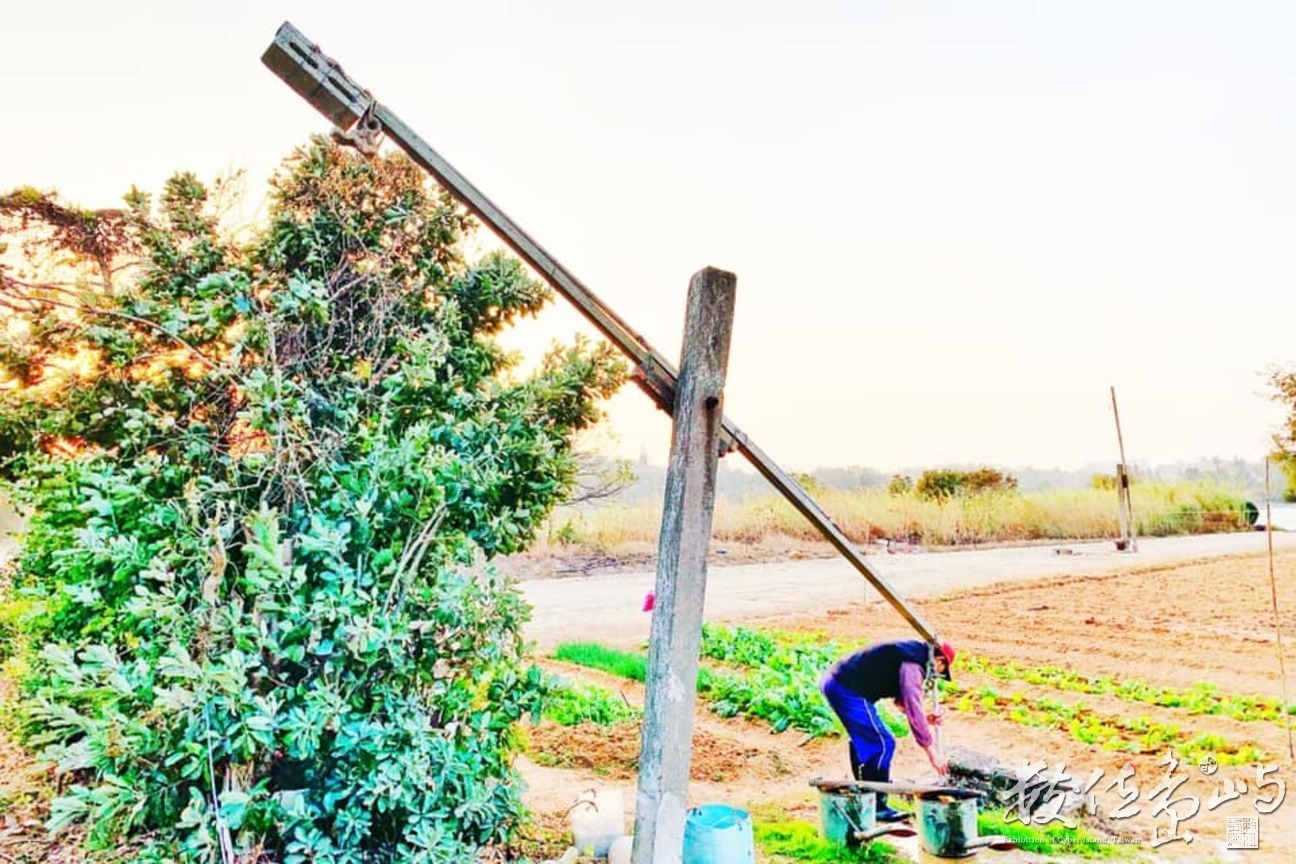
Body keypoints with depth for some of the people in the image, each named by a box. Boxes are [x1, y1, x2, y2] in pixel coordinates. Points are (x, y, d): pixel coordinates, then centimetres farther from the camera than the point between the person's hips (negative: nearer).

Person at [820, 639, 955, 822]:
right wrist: (931, 752, -11)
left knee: (864, 739, 25)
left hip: (835, 681, 11)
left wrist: (924, 718, 11)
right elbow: (914, 709, -17)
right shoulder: (912, 665, -14)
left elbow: (903, 699, 25)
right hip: (848, 690, -11)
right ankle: (876, 806, 4)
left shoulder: (912, 652, 17)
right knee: (883, 744, -5)